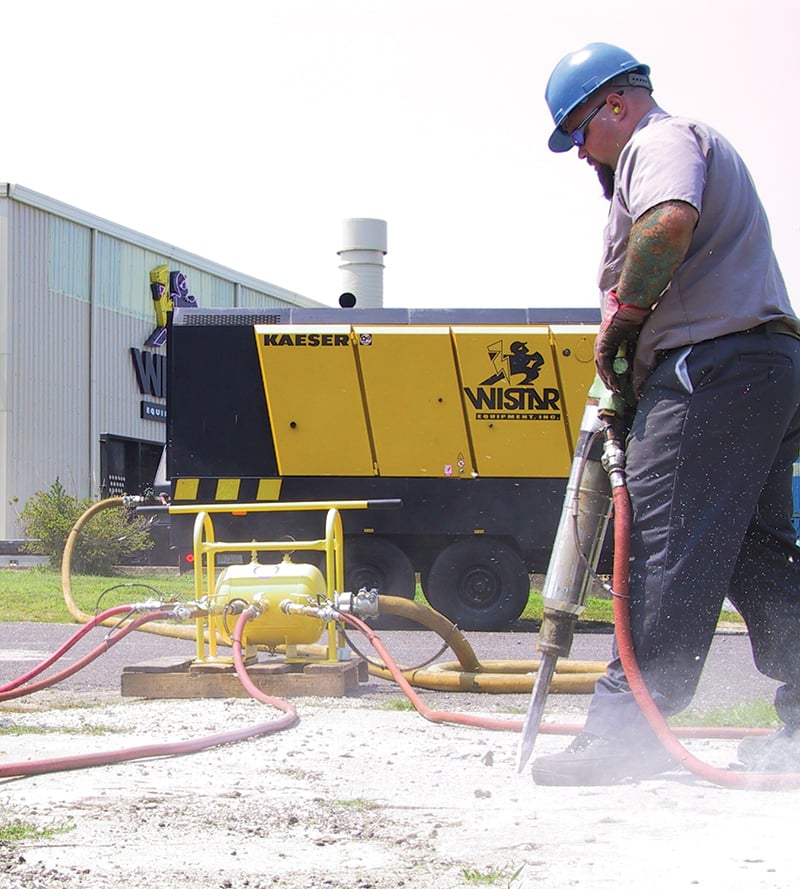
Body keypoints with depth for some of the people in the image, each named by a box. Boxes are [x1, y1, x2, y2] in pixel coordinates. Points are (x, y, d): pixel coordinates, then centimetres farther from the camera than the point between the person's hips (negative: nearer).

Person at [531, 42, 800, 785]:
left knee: (668, 552, -12)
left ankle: (624, 734, -14)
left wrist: (619, 320, -15)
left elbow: (670, 222, -25)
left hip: (712, 367, -11)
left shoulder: (660, 142, -2)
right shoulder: (703, 147, 31)